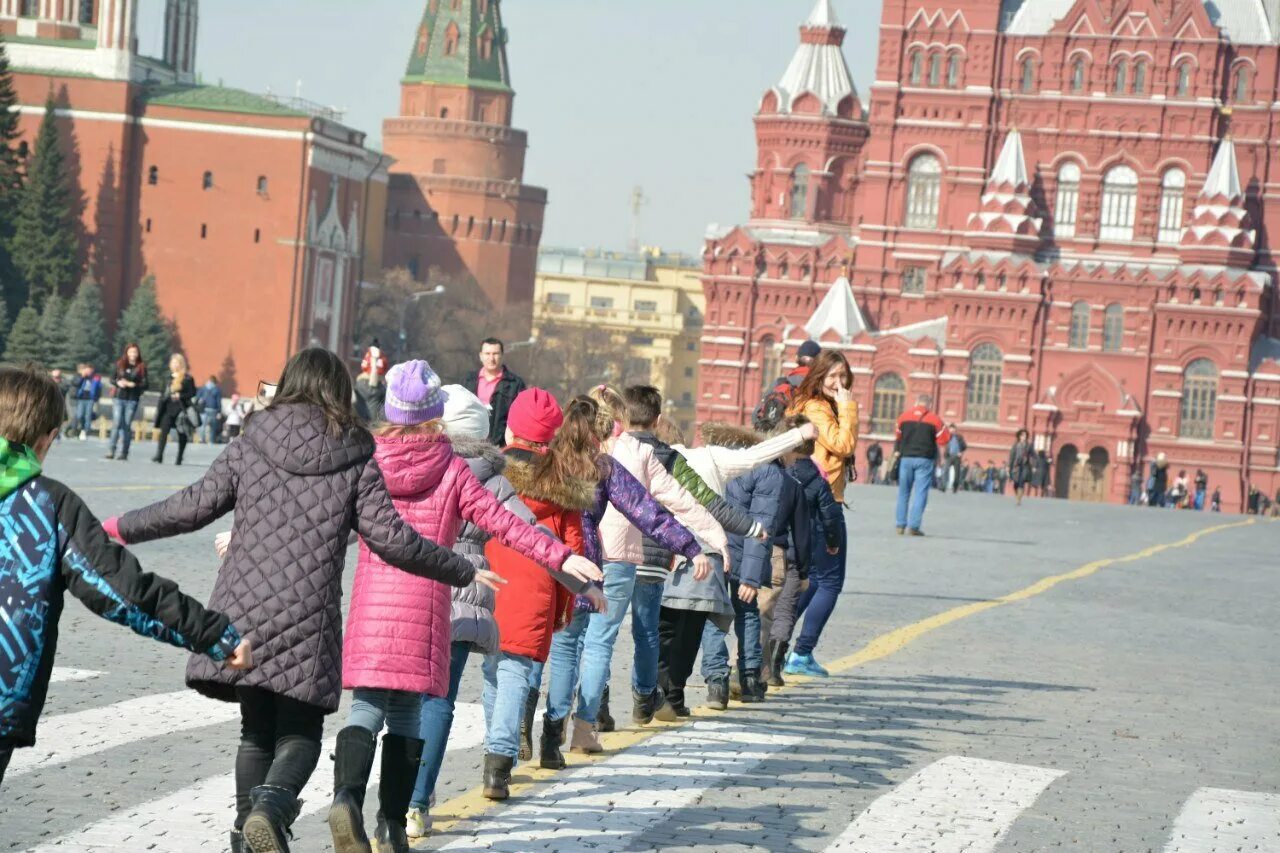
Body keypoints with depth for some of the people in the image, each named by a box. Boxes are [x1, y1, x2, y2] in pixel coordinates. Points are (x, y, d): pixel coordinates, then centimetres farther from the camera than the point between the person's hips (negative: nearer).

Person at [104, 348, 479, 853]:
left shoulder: (250, 446, 6)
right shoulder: (357, 459, 2)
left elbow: (193, 507, 4)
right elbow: (390, 537, -1)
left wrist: (117, 528, 18)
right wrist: (463, 573, 10)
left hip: (242, 611, 2)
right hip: (308, 619, -2)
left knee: (256, 729, 16)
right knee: (300, 734, 4)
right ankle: (271, 807, -24)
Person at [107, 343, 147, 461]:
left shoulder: (141, 367, 2)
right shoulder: (120, 365, 9)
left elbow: (145, 385, -2)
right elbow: (112, 379, 11)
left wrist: (132, 385, -16)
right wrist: (118, 382, -10)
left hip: (132, 400, -1)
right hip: (119, 398, 1)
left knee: (127, 426, -1)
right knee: (116, 424, -9)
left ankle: (124, 452, 3)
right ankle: (111, 450, -8)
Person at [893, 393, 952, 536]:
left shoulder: (905, 416, 5)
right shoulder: (933, 418, -3)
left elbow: (899, 436, 15)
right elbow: (944, 440, -1)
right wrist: (948, 432, 17)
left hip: (906, 458, 3)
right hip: (924, 460, -3)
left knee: (903, 492, 12)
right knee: (920, 493, -2)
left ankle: (901, 525, 10)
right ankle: (914, 526, -9)